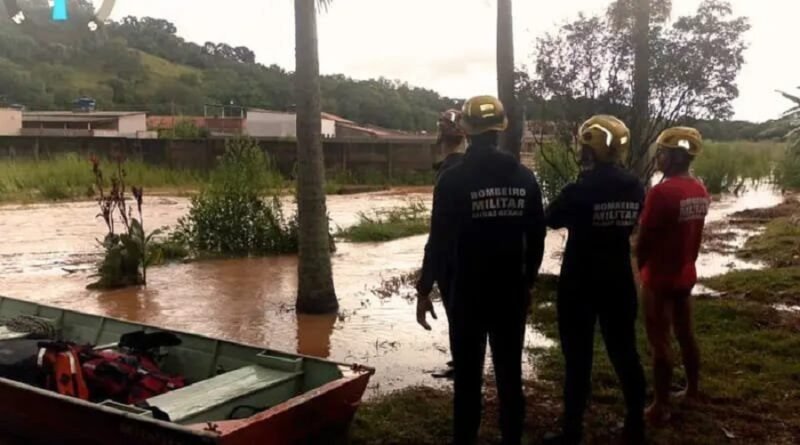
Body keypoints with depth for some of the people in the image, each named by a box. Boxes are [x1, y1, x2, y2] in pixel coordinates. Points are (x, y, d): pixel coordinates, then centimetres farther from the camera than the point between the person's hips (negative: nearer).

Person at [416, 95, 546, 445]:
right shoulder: (524, 177, 0)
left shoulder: (453, 179, -11)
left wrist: (424, 291, -4)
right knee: (510, 374, 13)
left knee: (468, 376, 7)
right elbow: (536, 238, 4)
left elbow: (440, 240, -13)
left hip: (469, 292, -3)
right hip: (512, 291, 3)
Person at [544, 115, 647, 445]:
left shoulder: (580, 190, -18)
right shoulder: (635, 188, -2)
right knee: (625, 351, 15)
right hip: (619, 280, 5)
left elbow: (552, 220, -1)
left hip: (580, 282, -5)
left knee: (578, 356, 4)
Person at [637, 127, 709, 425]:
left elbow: (644, 239, -18)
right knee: (685, 335, 20)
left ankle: (661, 407, 9)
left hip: (660, 278, -8)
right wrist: (687, 261, 17)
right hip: (686, 274, 8)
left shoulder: (662, 192, -23)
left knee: (660, 342, 1)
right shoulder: (700, 191, 2)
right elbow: (695, 234, 9)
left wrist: (642, 266, 0)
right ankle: (692, 392, 34)